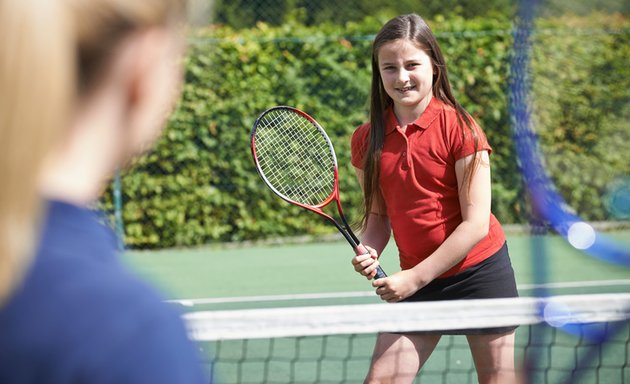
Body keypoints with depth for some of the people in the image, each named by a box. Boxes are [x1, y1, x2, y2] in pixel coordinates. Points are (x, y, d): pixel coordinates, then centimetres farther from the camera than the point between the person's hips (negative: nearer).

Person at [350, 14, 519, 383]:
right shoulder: (367, 139, 1)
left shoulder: (458, 127, -12)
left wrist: (415, 278, -17)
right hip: (415, 282, 4)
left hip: (480, 272, -4)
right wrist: (370, 253, -11)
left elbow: (476, 224, -14)